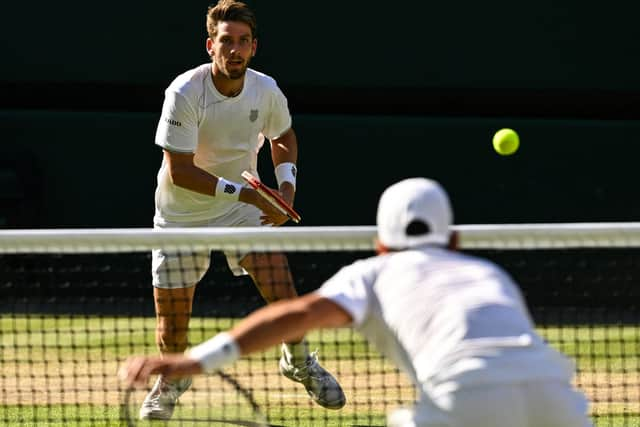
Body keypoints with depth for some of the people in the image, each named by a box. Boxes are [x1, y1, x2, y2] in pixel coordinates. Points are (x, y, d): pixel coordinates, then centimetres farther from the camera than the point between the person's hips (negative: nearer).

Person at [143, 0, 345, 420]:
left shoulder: (266, 91, -11)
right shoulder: (184, 94, -25)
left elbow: (284, 137, 12)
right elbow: (179, 171, -26)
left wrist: (287, 185, -6)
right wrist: (244, 192, -29)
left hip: (245, 205, 3)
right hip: (182, 215, -3)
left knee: (282, 289, -14)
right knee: (171, 322, -1)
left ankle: (300, 362, 16)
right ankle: (173, 378, 33)